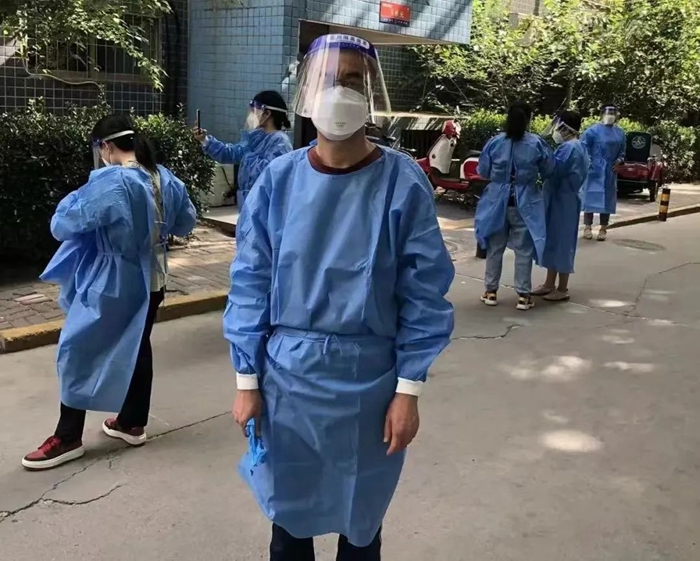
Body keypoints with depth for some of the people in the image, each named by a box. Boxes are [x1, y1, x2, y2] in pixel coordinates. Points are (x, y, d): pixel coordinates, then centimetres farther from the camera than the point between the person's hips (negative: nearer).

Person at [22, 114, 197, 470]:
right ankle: (133, 424, 29)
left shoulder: (109, 183, -22)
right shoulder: (165, 179, 0)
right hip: (151, 282, 7)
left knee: (78, 352, 4)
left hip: (112, 284, -7)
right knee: (137, 347, 18)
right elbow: (186, 223, 14)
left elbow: (61, 226, -17)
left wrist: (77, 199, 2)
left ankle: (68, 438, 11)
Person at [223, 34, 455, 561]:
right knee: (288, 512, 19)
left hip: (368, 380, -1)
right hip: (287, 376, 2)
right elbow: (251, 283, -1)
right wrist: (247, 380, -1)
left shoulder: (404, 183, -11)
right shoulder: (278, 180, -6)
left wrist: (409, 390, -9)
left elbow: (424, 293, -9)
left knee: (360, 518, 18)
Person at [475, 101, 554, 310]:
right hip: (525, 203, -1)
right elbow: (548, 172, 3)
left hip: (497, 201, 1)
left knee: (495, 247, 11)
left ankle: (491, 291, 17)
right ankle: (523, 295, 8)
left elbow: (483, 171, 3)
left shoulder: (495, 142, -5)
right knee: (523, 249, 5)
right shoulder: (537, 144, -7)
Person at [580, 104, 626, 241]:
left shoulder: (620, 133, 10)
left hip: (610, 172, 5)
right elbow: (583, 146, -6)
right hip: (595, 169, -5)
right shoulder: (594, 130, -6)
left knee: (607, 199, 6)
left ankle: (603, 229, 12)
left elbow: (622, 151, 18)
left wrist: (619, 160, 0)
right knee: (591, 196, -4)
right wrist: (587, 161, -15)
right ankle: (588, 227, 2)